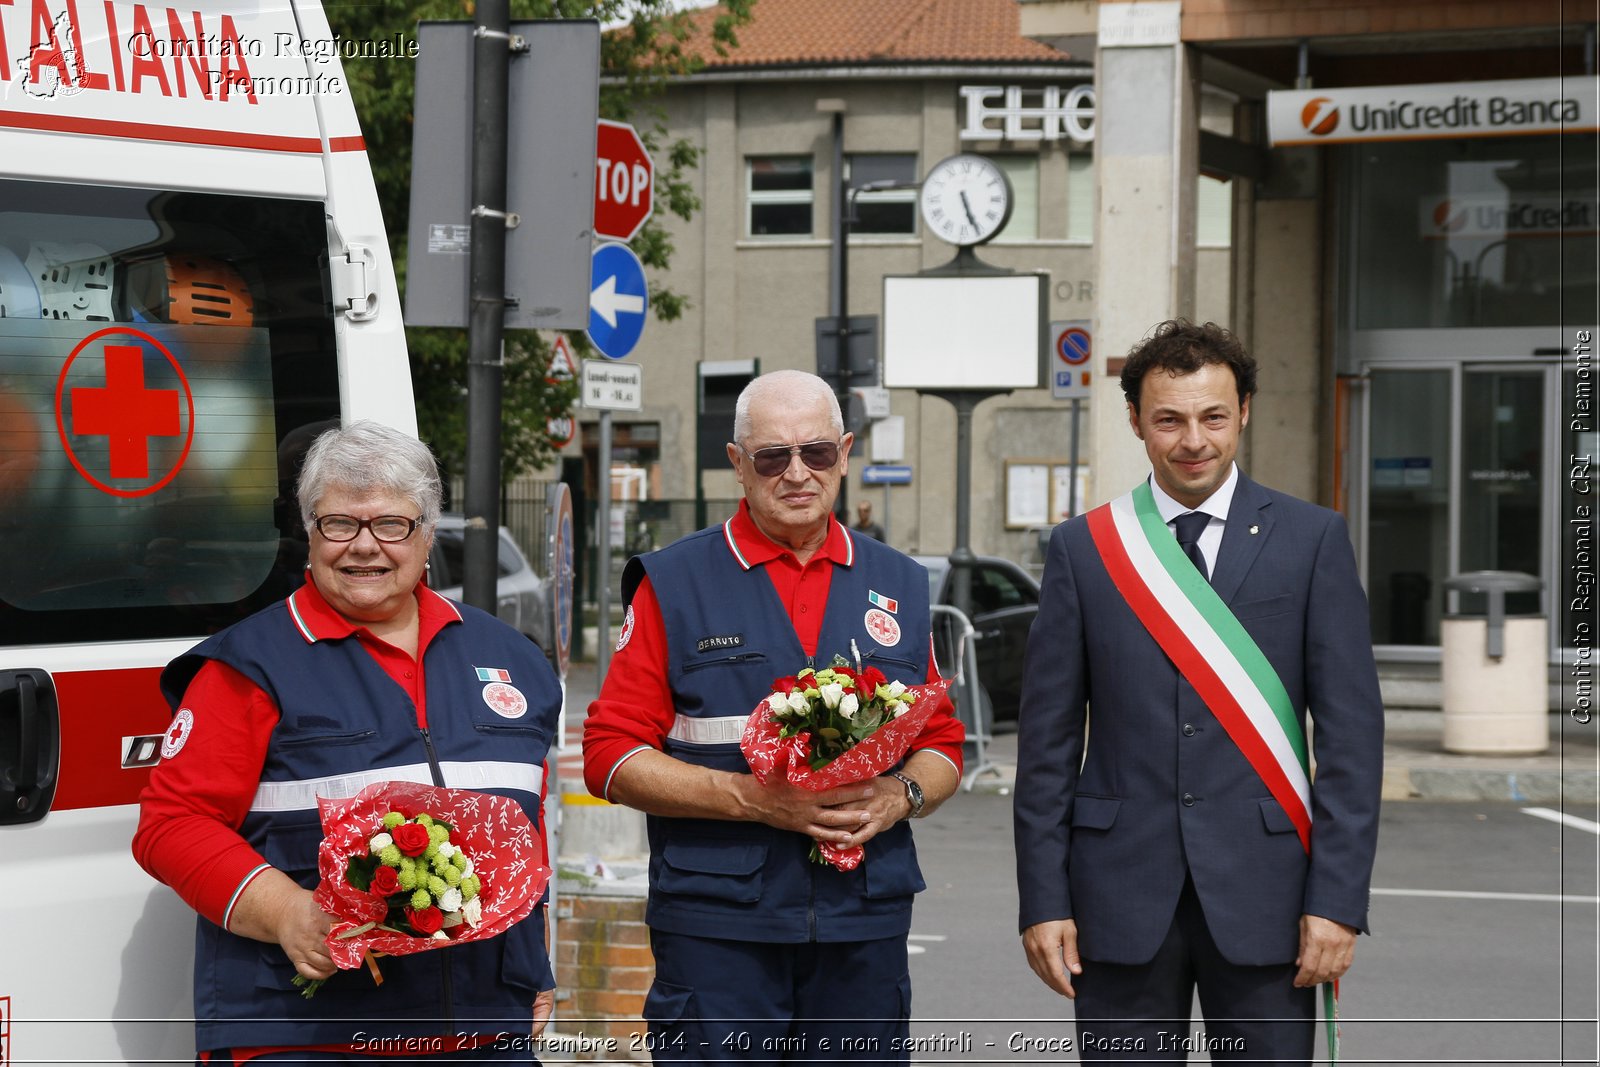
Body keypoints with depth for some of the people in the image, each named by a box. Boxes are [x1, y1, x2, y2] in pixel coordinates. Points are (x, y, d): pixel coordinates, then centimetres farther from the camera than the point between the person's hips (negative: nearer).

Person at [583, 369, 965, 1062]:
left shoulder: (899, 587, 14)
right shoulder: (674, 585, 3)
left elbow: (942, 745, 18)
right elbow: (610, 756, -2)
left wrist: (901, 796, -5)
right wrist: (750, 798, -14)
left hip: (866, 926, 3)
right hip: (716, 923, -3)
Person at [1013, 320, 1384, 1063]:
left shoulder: (1312, 540, 3)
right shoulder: (1084, 548, 6)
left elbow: (1352, 730, 0)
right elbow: (1047, 741, 5)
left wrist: (1337, 900, -7)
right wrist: (1042, 900, -1)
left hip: (1263, 893, -1)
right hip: (1123, 896, 1)